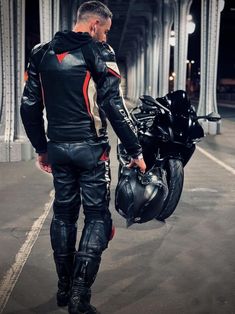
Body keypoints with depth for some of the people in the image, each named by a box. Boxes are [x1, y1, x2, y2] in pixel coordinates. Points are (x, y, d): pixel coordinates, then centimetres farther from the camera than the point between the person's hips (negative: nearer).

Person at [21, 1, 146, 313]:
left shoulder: (41, 54, 9)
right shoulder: (98, 54, -7)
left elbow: (29, 107, 10)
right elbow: (115, 108, -12)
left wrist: (41, 148, 18)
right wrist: (135, 151, -5)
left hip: (58, 148, 5)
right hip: (90, 148, -5)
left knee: (63, 213, 16)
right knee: (97, 216, 4)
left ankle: (64, 287, 26)